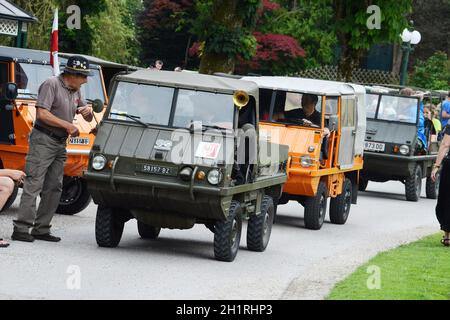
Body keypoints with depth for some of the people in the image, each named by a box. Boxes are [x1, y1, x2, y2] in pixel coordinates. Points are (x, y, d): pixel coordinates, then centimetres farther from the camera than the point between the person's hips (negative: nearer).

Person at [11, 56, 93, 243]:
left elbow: (88, 119, 24)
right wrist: (68, 125, -17)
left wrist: (88, 111, -1)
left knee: (54, 188, 6)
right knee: (33, 184, -12)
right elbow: (42, 114, -17)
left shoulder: (75, 91, 16)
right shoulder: (51, 85, -9)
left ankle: (41, 229, 10)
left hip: (60, 143, 8)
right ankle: (21, 229, -14)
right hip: (43, 140, -8)